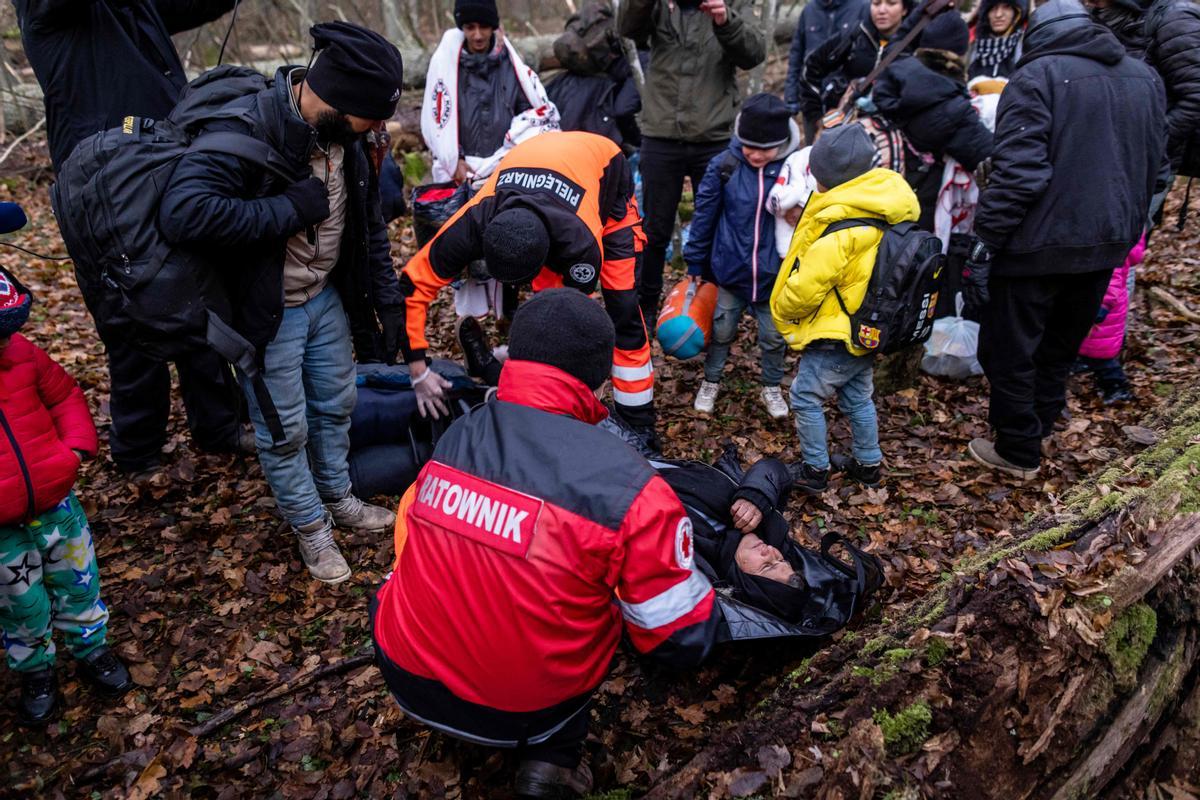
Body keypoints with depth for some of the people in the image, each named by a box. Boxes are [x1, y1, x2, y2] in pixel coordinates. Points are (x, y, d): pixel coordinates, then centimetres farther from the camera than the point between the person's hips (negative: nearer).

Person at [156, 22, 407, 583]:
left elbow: (369, 223, 8)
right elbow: (183, 214, -40)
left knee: (336, 404, 21)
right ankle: (310, 526, 30)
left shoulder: (345, 138, -4)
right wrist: (292, 208, -33)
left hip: (327, 298, 7)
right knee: (284, 429, 8)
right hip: (266, 314, -7)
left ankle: (337, 498, 44)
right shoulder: (246, 128, -27)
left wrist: (388, 301, 6)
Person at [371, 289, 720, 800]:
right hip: (520, 710, -4)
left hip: (405, 677, 5)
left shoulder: (456, 436, -7)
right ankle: (553, 755, 7)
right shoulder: (628, 489, -22)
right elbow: (684, 639, -14)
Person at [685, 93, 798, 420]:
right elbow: (704, 216, -2)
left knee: (774, 336, 14)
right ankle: (711, 382, 37)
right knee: (722, 330, 15)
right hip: (730, 270, 0)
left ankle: (771, 387, 36)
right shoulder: (724, 166, -12)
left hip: (774, 275, 0)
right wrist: (695, 265, 2)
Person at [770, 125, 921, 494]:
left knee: (806, 398, 7)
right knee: (858, 398, 23)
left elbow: (806, 286, -23)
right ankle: (868, 464, 36)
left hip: (835, 335, -9)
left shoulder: (840, 231, -28)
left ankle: (815, 470, 17)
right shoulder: (886, 209, 0)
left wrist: (784, 309, -5)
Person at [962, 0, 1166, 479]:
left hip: (1038, 243, -7)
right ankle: (1041, 423, 38)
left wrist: (984, 245, -18)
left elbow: (1018, 172, -21)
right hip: (1106, 244, 7)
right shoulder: (1145, 77, 12)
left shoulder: (1037, 76, -10)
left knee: (1009, 350, 6)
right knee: (1061, 345, 23)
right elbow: (1149, 167, 17)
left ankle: (1019, 452, 15)